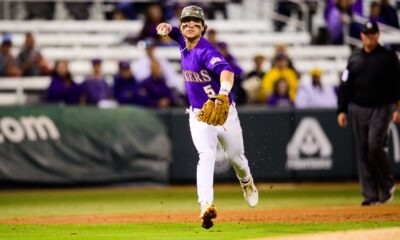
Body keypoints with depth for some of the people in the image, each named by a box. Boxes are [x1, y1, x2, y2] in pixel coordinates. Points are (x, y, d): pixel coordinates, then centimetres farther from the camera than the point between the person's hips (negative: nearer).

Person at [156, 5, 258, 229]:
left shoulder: (207, 51, -23)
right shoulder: (184, 44, 0)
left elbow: (226, 71, -42)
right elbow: (176, 31, 23)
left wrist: (224, 91, -65)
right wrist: (167, 27, -4)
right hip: (199, 116, 4)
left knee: (236, 156, 15)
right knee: (207, 155, -20)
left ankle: (247, 182, 51)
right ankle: (206, 205, -36)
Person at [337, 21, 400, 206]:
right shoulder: (354, 59, 12)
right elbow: (345, 85, 13)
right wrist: (342, 110, 7)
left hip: (381, 109, -4)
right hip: (359, 110, 4)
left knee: (375, 146, -18)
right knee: (362, 152, 1)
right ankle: (371, 195, 4)